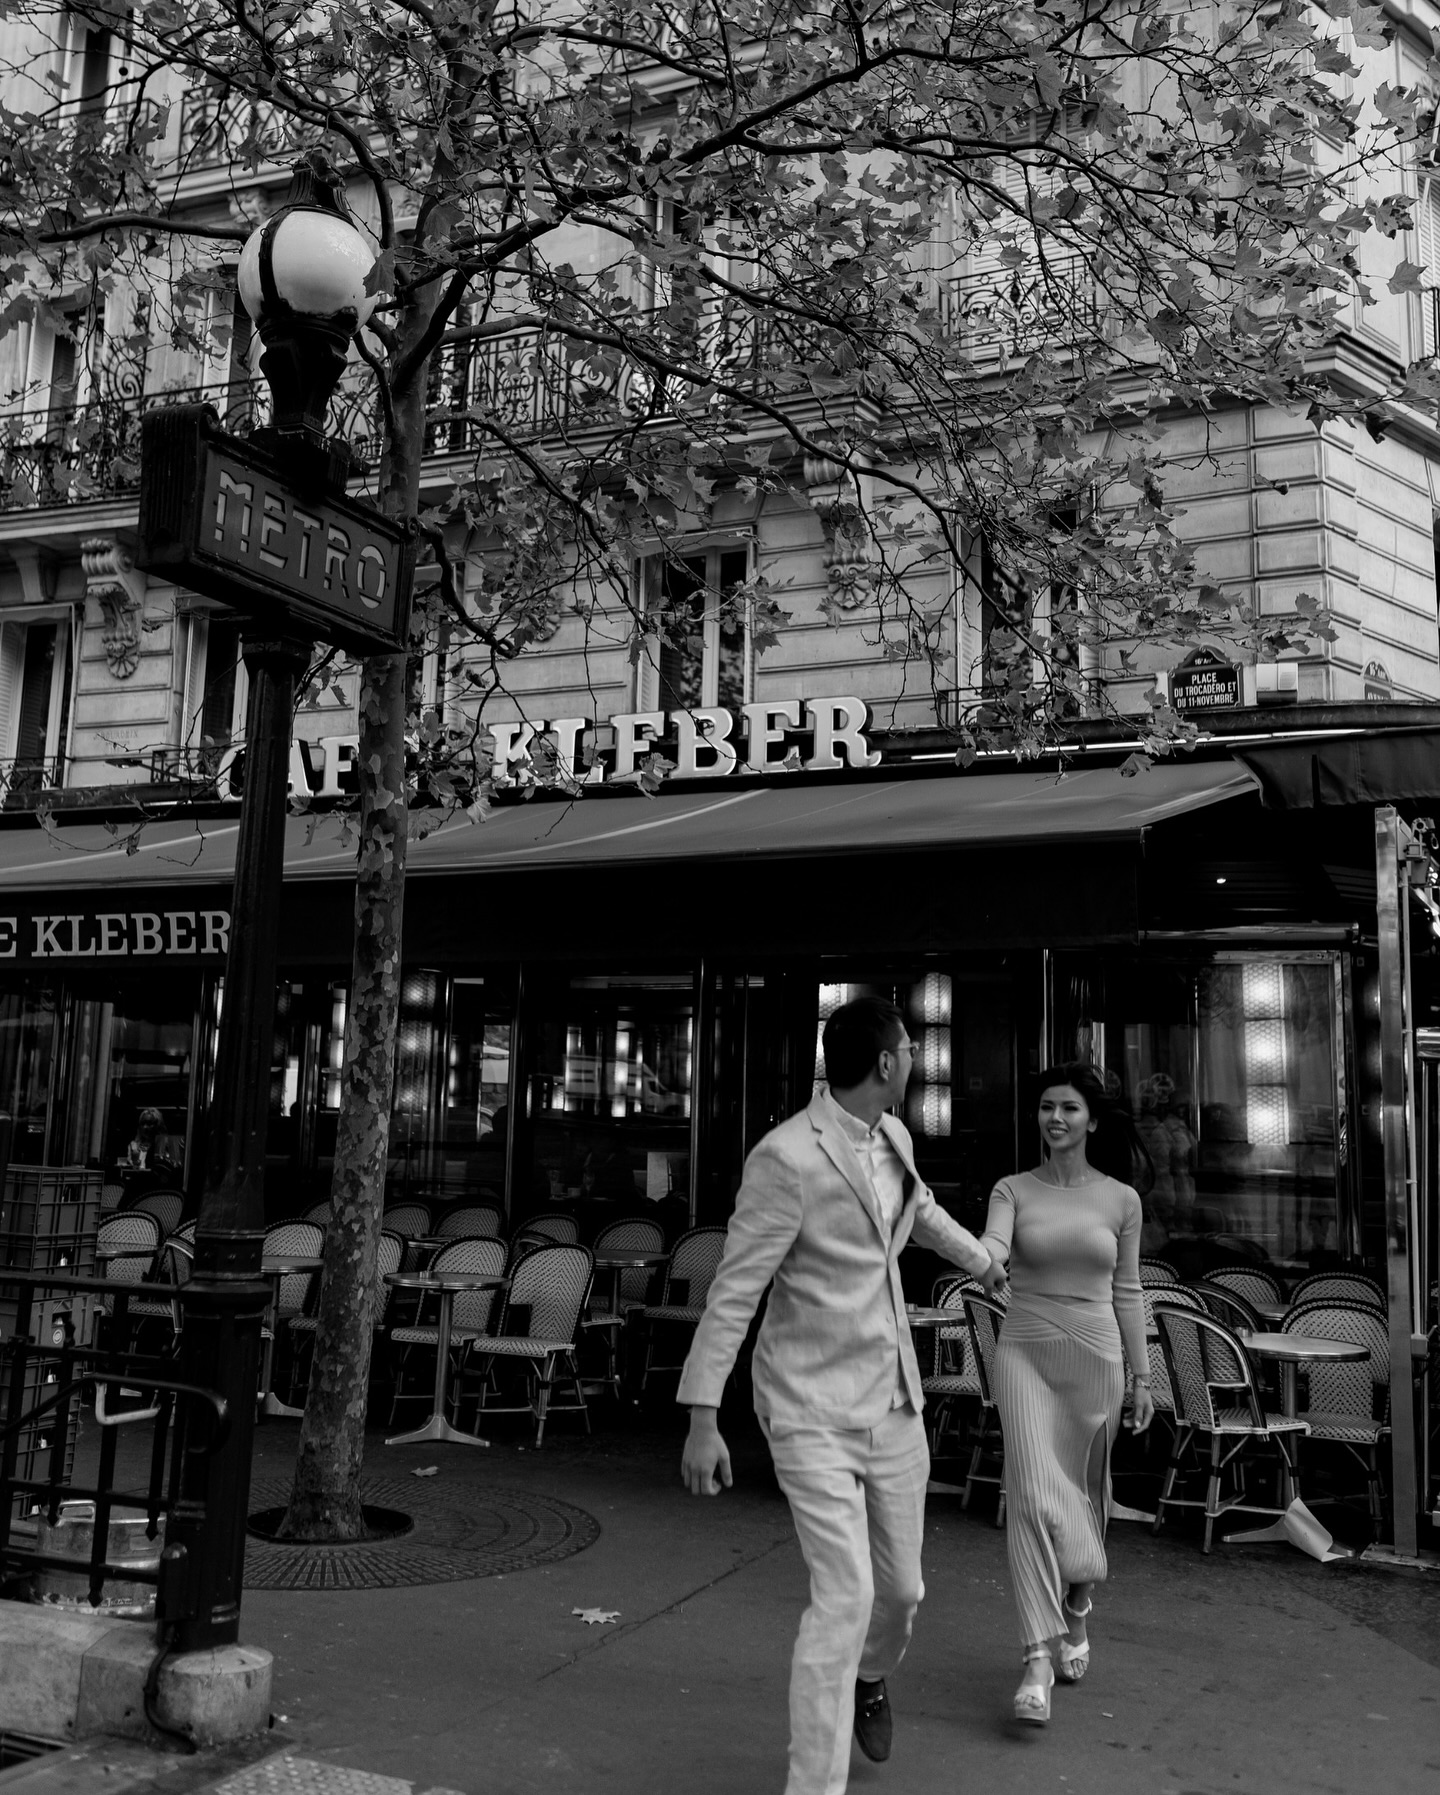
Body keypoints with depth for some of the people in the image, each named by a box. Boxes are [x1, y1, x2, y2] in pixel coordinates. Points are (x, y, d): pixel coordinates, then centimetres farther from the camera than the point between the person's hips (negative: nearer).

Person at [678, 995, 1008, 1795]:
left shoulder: (890, 1139, 2)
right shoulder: (787, 1158, -23)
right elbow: (732, 1291, -20)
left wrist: (983, 1262, 44)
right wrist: (702, 1421, -21)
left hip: (891, 1401, 7)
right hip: (811, 1408, -7)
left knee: (900, 1587, 17)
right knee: (845, 1596, -16)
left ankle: (869, 1676, 52)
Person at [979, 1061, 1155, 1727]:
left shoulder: (1121, 1199, 3)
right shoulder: (1012, 1190, 0)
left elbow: (1126, 1293, 8)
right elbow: (992, 1249, -19)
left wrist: (1143, 1378, 9)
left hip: (1094, 1358, 1)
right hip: (1025, 1354, -1)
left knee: (1083, 1495, 13)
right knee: (1032, 1495, -12)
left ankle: (1076, 1613, 40)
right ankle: (1039, 1658, -8)